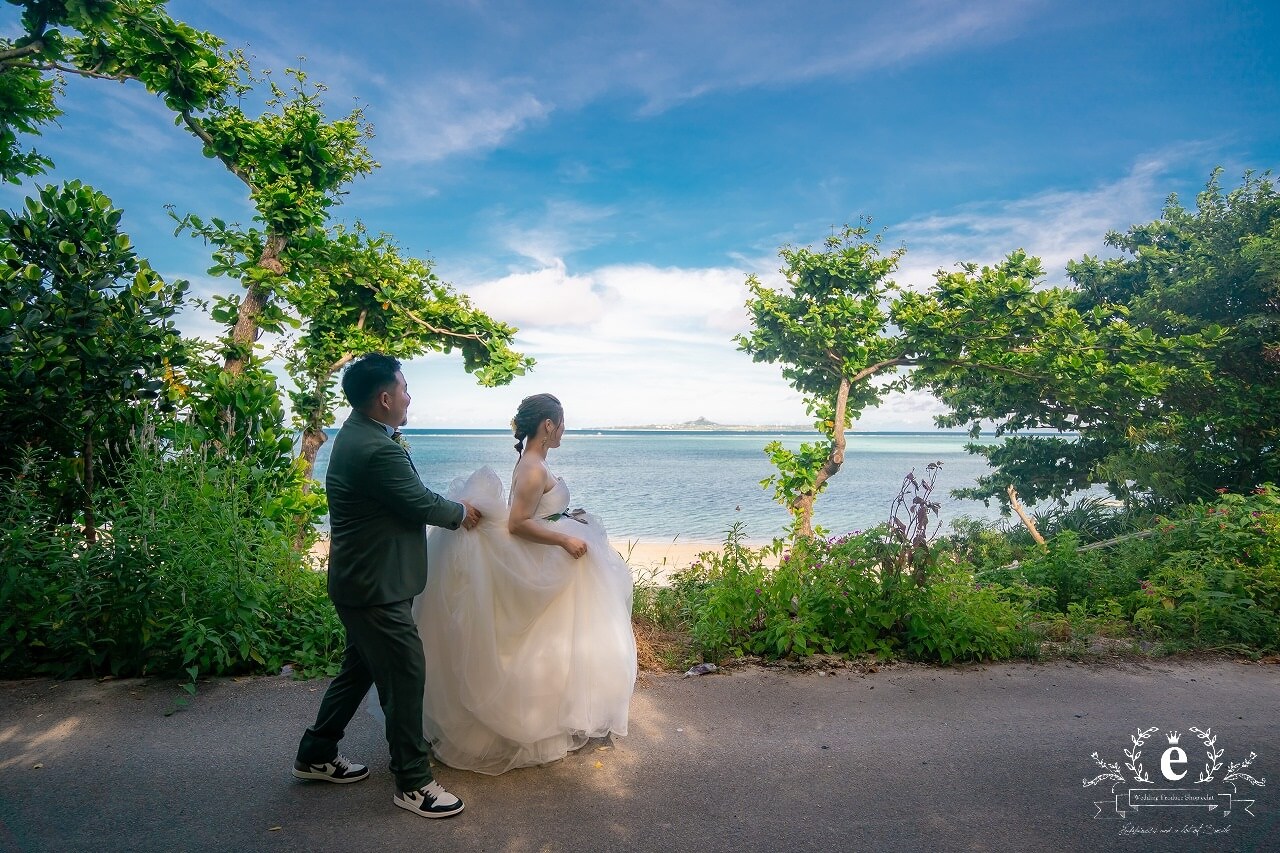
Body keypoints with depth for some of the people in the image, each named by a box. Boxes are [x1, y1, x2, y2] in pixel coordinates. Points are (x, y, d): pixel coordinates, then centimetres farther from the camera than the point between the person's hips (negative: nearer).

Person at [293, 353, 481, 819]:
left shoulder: (356, 433, 7)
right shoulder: (377, 450, -27)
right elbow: (422, 504, -17)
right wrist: (462, 513, 1)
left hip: (361, 580, 11)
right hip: (376, 587, -11)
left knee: (359, 667, 24)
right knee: (406, 676, 2)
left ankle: (316, 755, 39)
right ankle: (413, 783, 17)